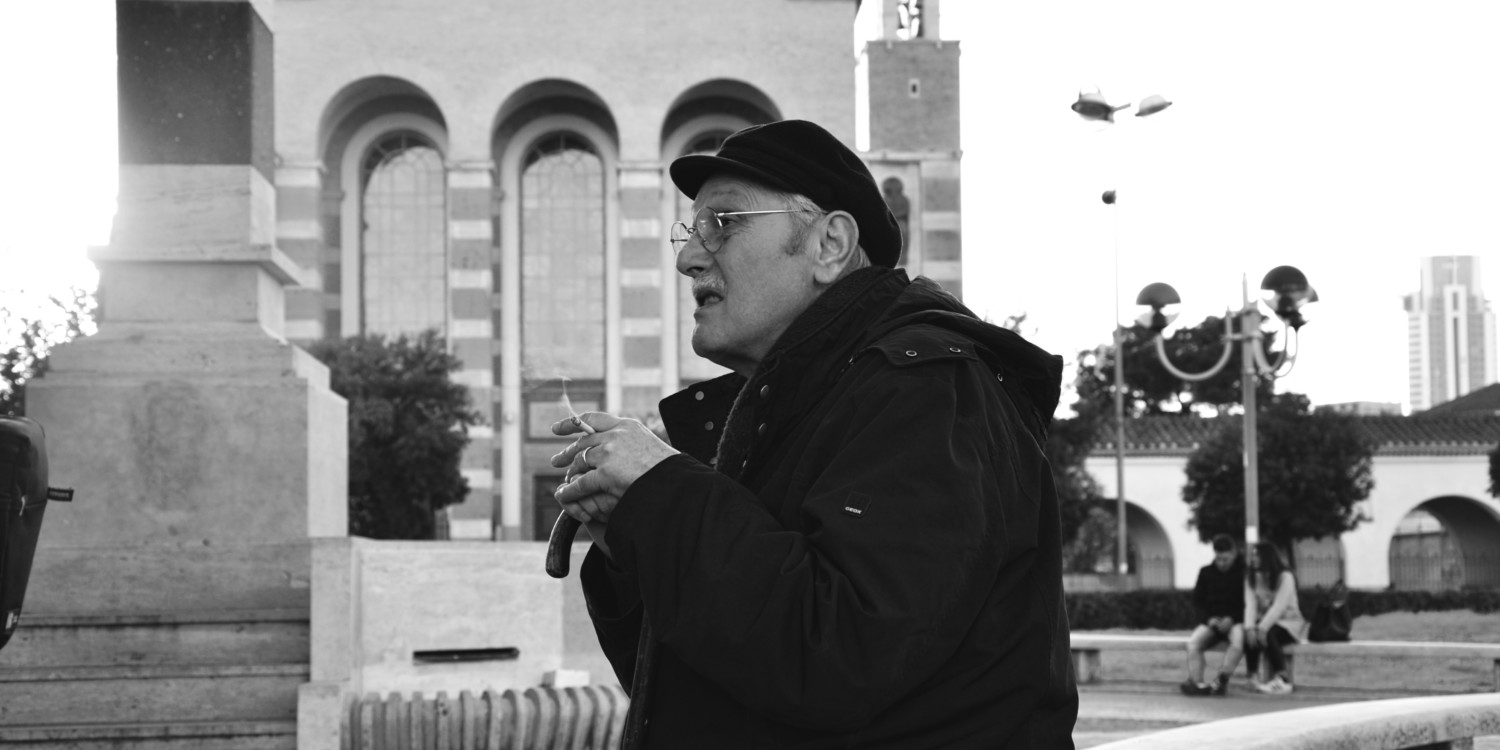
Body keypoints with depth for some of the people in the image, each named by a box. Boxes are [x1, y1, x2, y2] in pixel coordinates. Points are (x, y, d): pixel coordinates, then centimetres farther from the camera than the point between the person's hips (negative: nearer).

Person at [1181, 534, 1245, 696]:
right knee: (1193, 642, -27)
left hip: (1235, 621, -3)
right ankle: (1197, 682, -37)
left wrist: (1231, 619, -16)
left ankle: (1221, 681, -37)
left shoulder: (1243, 572, 1)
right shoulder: (1206, 573, 13)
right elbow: (1197, 600, 13)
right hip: (1211, 621, 3)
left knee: (1238, 640, -38)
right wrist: (1208, 618, -6)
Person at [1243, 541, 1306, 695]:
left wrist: (1262, 627, -34)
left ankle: (1283, 678, -32)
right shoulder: (1251, 578, 7)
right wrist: (1250, 627, -26)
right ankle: (1254, 678, -28)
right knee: (1249, 635, -29)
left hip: (1288, 623, -4)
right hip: (1265, 622, 4)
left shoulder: (1285, 577, -10)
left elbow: (1279, 606, -22)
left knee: (1267, 634, -35)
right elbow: (1250, 605, -7)